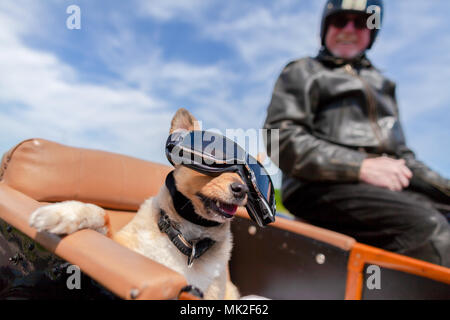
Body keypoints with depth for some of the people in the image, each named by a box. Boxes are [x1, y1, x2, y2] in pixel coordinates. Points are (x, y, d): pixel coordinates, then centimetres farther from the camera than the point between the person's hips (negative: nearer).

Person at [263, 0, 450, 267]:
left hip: (389, 186, 6)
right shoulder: (302, 73, 13)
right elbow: (282, 141, -4)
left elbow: (400, 153, 31)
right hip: (321, 187, -6)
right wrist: (361, 166, -15)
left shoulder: (380, 83, 32)